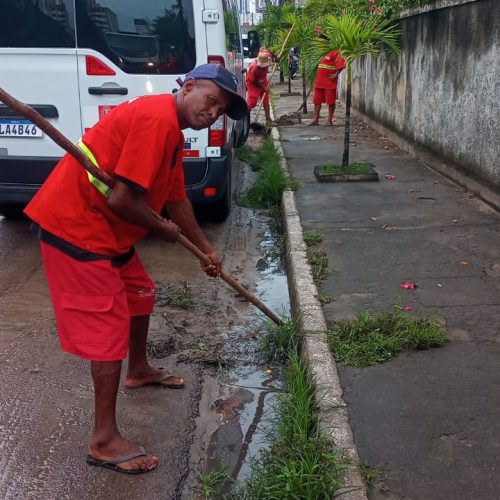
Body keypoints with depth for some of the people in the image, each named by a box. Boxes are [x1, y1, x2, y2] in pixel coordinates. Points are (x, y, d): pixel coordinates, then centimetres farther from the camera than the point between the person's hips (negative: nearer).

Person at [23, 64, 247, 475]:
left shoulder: (172, 130, 12)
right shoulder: (157, 118, -22)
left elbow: (176, 201, 21)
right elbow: (121, 199, -27)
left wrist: (207, 249, 27)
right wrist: (164, 228, -9)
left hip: (106, 229, 10)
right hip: (74, 225, -10)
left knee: (140, 295, 25)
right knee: (109, 326, -6)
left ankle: (139, 371, 49)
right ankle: (104, 440, 6)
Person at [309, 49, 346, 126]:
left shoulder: (335, 53, -8)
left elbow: (341, 64, -16)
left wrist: (336, 74, -20)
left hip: (330, 81, -8)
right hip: (319, 81, 8)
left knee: (331, 101, -1)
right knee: (317, 100, 8)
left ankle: (329, 119, 6)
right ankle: (315, 119, 14)